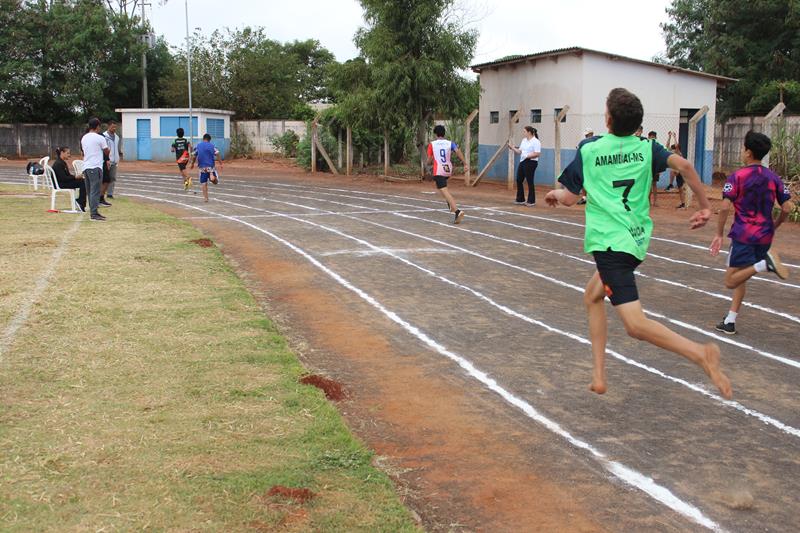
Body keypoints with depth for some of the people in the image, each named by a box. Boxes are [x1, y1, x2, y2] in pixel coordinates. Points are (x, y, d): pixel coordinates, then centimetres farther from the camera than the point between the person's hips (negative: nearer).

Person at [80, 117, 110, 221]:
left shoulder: (83, 138, 12)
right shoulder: (99, 138, -9)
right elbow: (107, 152, 1)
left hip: (86, 167, 8)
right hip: (95, 167, -7)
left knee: (90, 191, 11)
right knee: (95, 191, -8)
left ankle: (93, 211, 15)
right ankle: (94, 214, -11)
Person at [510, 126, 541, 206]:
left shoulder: (536, 142, -11)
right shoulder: (524, 140, 14)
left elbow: (537, 154, -18)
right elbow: (519, 151, 14)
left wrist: (527, 156, -22)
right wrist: (512, 148, 2)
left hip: (530, 163, -8)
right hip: (522, 162, 9)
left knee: (530, 182, -2)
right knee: (519, 181, 9)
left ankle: (531, 201, 7)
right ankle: (520, 200, 20)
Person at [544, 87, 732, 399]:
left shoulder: (588, 149, -1)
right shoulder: (646, 148, 6)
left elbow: (569, 198, 4)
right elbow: (683, 165, -10)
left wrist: (554, 194, 27)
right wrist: (705, 207, -1)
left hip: (610, 242, -6)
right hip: (638, 240, 6)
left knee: (636, 325, -13)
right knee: (592, 296, 24)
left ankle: (701, 354, -31)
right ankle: (598, 375, 21)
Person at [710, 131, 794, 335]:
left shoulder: (737, 177, -7)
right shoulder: (773, 178, 6)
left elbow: (725, 207, -16)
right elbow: (787, 207, 3)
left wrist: (719, 234, -6)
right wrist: (773, 227, 19)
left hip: (743, 235, -6)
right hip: (765, 236, 6)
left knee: (731, 281, -4)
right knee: (740, 277, 17)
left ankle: (764, 264, -29)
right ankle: (730, 321, 14)